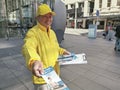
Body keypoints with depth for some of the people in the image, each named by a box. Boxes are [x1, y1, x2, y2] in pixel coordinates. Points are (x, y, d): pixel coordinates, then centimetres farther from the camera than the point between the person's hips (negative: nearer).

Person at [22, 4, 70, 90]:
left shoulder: (52, 32, 4)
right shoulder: (32, 32, -21)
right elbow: (28, 48, -42)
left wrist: (63, 51, 2)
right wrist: (34, 61, -61)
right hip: (42, 76, -7)